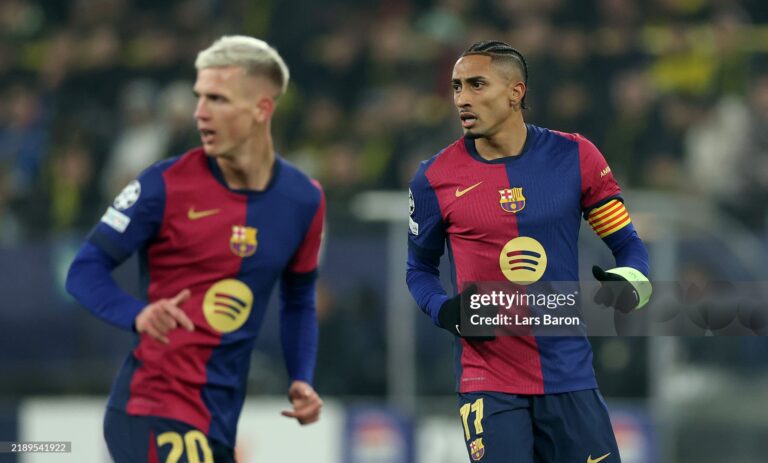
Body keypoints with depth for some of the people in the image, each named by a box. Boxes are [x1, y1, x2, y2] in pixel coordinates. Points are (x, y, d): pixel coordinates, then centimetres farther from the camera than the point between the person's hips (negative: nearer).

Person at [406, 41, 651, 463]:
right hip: (488, 378, -1)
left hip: (570, 377, 1)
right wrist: (446, 312, -6)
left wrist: (628, 286, -14)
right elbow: (419, 269, 13)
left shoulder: (574, 157, 0)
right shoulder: (436, 178, -1)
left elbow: (627, 244, 7)